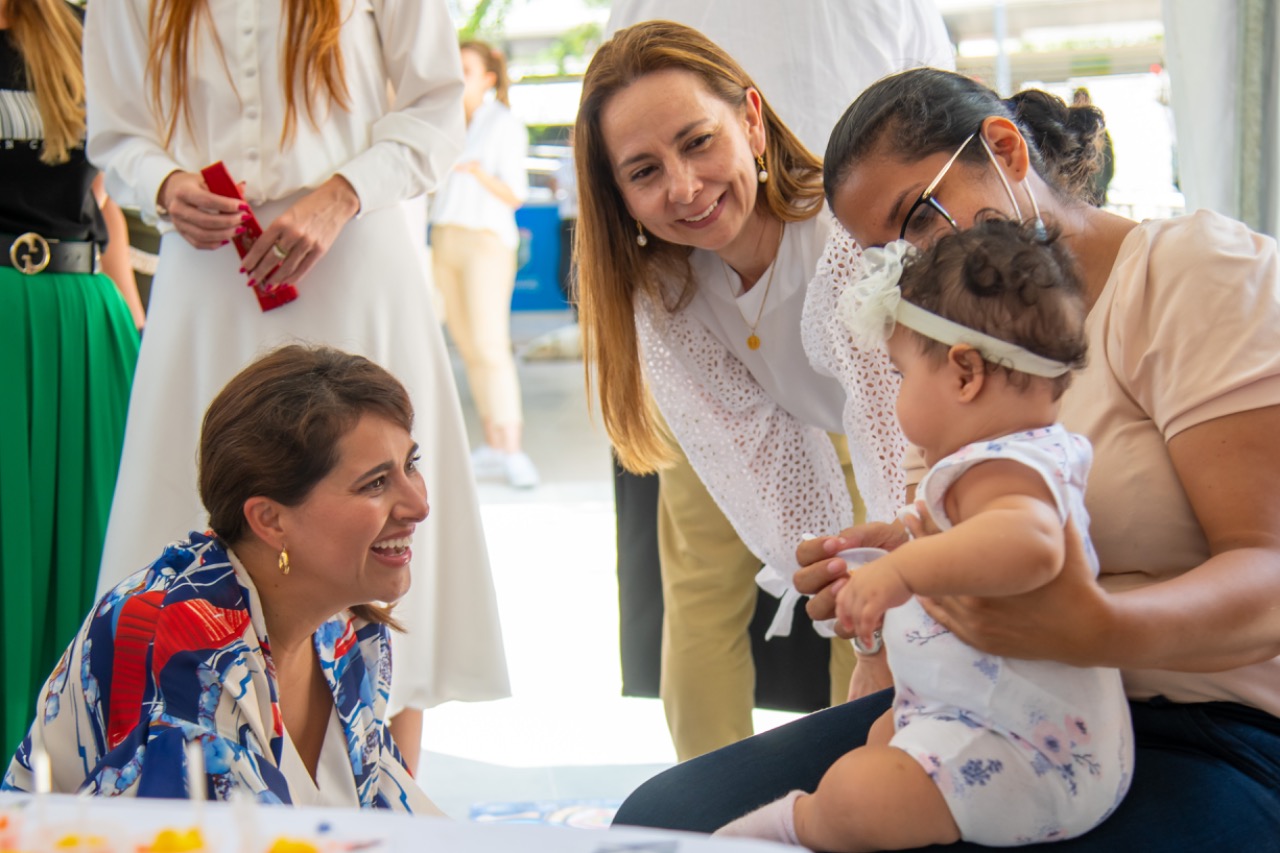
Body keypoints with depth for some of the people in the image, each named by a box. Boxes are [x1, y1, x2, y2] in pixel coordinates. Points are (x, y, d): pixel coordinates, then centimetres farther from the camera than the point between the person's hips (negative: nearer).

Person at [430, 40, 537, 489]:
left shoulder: (506, 125, -5)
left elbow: (514, 195, -10)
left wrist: (479, 172, -26)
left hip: (487, 241, -7)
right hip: (445, 240, 7)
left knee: (490, 345, -16)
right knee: (468, 346, 5)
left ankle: (513, 452, -17)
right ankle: (492, 447, 8)